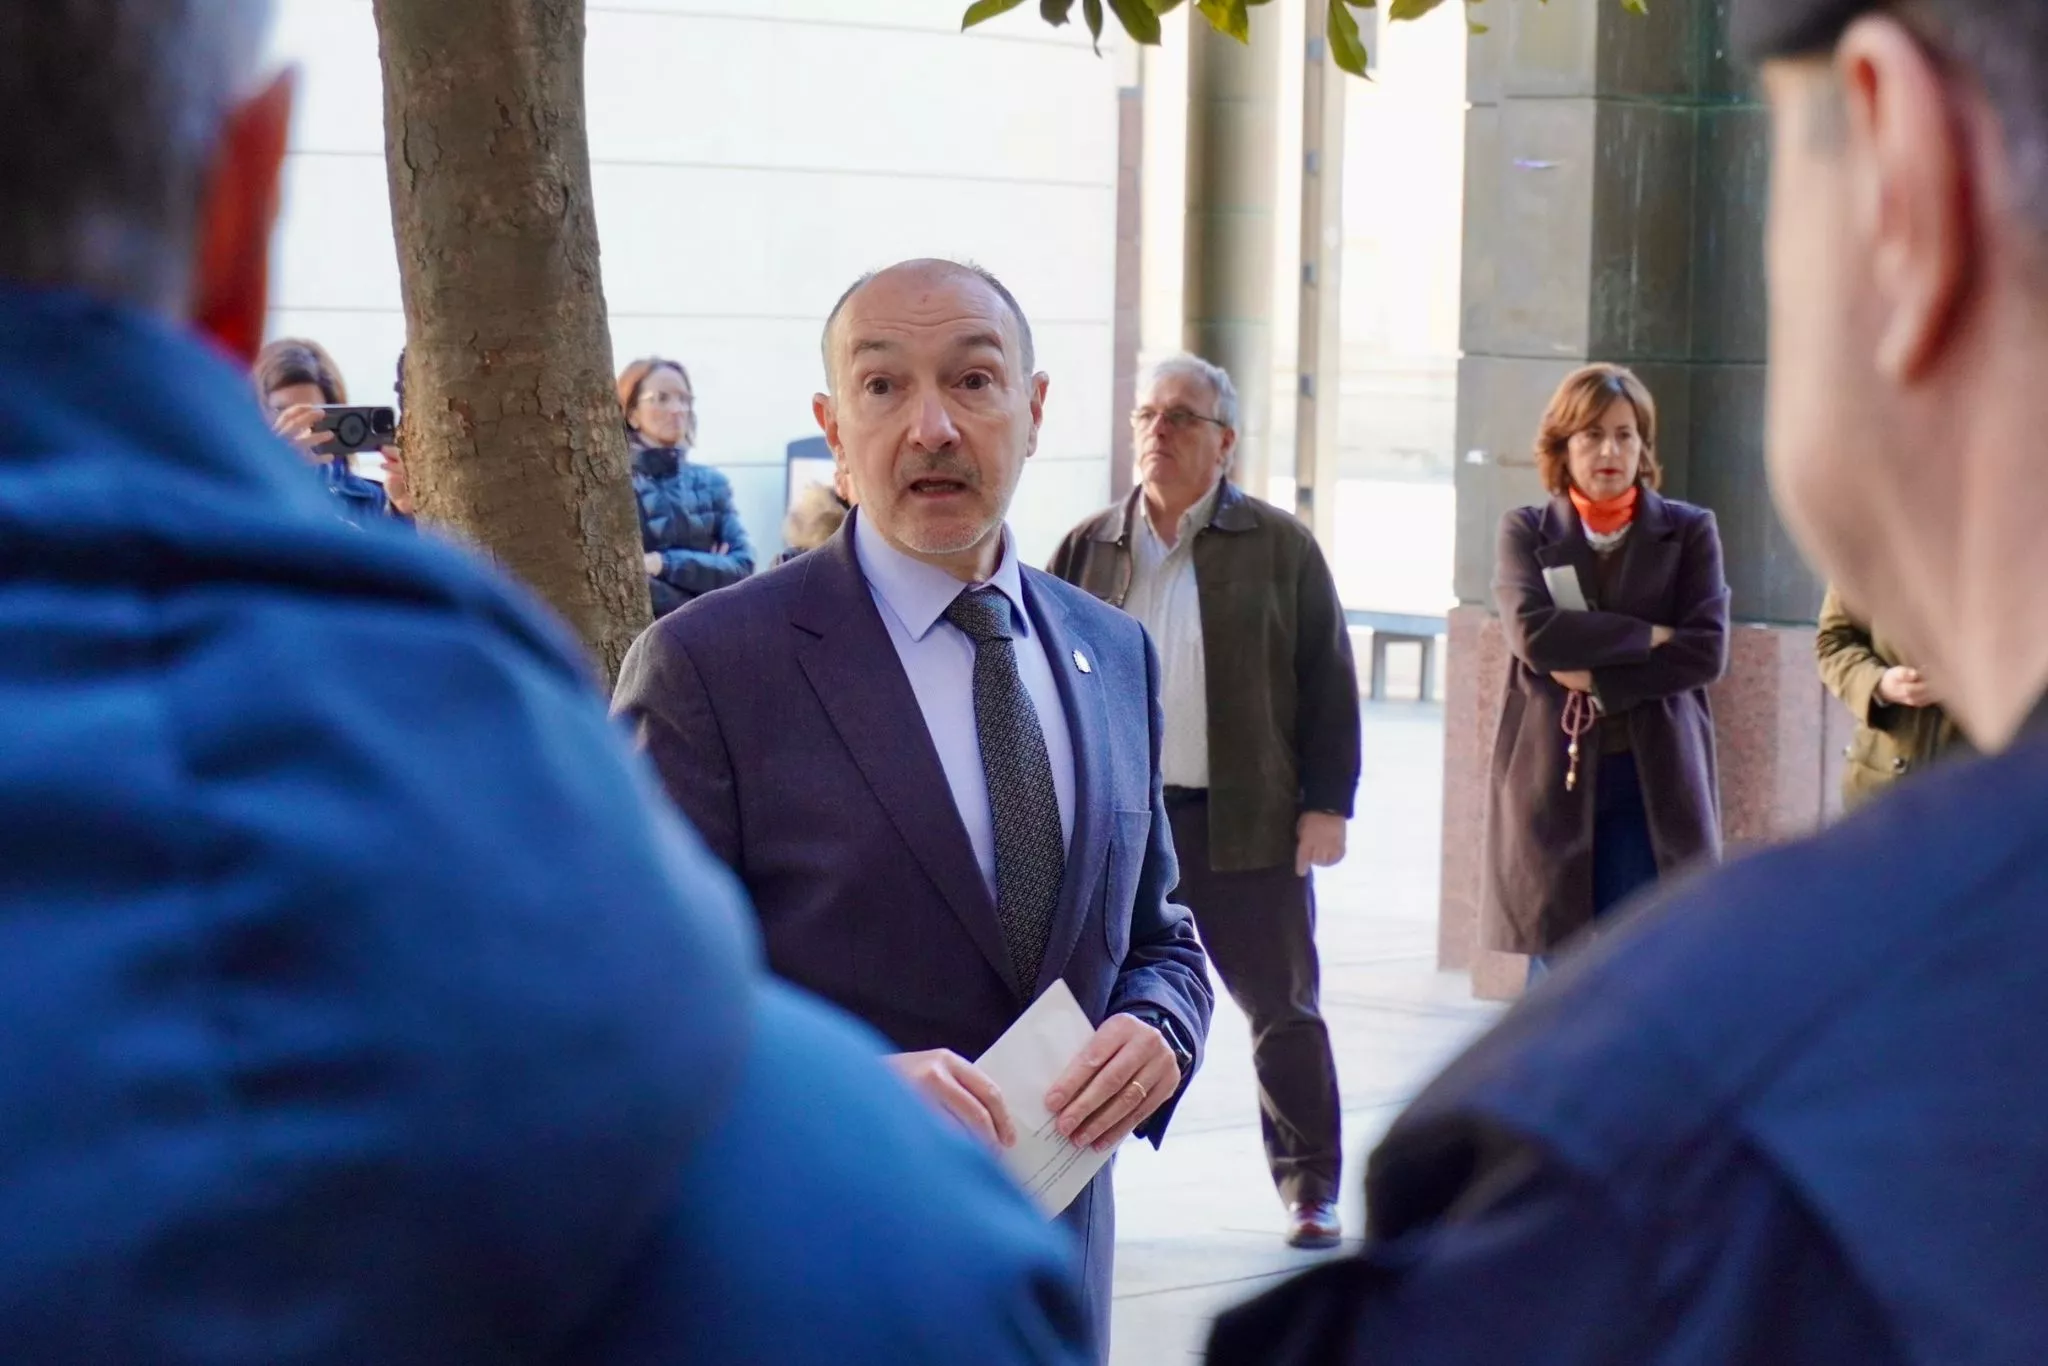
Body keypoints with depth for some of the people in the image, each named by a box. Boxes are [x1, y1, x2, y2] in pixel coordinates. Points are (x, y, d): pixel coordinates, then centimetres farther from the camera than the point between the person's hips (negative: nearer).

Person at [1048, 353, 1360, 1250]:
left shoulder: (1278, 547, 1)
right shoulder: (1090, 550, 7)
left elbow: (1327, 684, 0)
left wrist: (1327, 803, -6)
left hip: (1247, 823, -2)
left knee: (1284, 1011, 6)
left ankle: (1310, 1188, 16)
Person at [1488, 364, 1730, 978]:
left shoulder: (1688, 531, 6)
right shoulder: (1527, 533, 7)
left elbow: (1706, 651, -6)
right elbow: (1532, 632, -11)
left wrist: (1597, 679, -11)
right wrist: (1648, 636, -10)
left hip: (1653, 784, -1)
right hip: (1554, 780, 1)